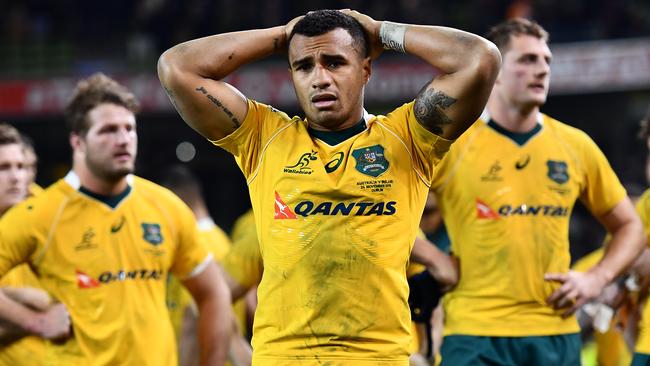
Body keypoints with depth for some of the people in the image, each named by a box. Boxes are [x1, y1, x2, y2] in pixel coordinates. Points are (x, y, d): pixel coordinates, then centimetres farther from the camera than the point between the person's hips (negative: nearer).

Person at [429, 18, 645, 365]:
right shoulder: (452, 143, -2)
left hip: (557, 335, 4)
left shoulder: (575, 146, 9)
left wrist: (596, 279, 2)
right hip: (476, 335, -4)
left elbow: (629, 226, 19)